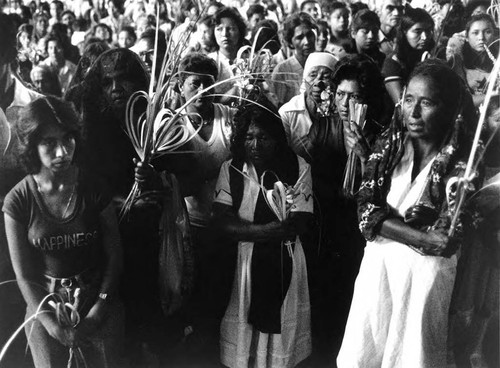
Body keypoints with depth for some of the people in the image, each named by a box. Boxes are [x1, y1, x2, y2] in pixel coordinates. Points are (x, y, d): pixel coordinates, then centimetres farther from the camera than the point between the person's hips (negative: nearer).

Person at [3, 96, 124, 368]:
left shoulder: (95, 191, -10)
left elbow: (114, 256, -5)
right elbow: (24, 275, -8)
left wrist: (100, 309, -11)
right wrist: (53, 324, -14)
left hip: (97, 301, 1)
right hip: (44, 306, 0)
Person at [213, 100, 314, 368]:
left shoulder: (298, 168, -4)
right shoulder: (230, 169, -1)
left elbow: (297, 225, -10)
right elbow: (222, 222, -11)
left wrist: (245, 230, -15)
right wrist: (272, 229, -18)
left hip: (284, 264, 0)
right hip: (242, 263, 1)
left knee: (281, 332, 9)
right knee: (241, 334, 9)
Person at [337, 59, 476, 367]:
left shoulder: (463, 159, -10)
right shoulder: (389, 144, -1)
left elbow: (446, 241, -14)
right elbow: (367, 212, -8)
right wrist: (422, 238, -18)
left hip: (427, 272, -3)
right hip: (378, 265, 3)